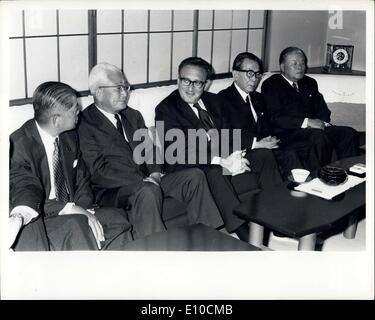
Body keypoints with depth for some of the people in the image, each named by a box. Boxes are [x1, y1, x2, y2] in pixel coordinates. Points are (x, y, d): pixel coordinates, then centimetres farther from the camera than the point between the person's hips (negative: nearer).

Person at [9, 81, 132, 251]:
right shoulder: (18, 144, -17)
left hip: (71, 212, 7)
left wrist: (86, 210, -10)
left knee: (116, 218, -16)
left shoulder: (69, 137, 6)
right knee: (75, 226, -34)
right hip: (38, 221, -6)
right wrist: (68, 208, -27)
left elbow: (81, 179, 9)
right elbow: (24, 197, -21)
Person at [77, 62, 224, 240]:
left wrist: (155, 173, -6)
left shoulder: (133, 116, 19)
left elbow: (149, 148, 16)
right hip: (112, 191, -7)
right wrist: (141, 182, -20)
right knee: (148, 191, -37)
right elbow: (99, 170, -14)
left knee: (194, 176, -10)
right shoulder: (85, 124, -6)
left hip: (147, 181, 7)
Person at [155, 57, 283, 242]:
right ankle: (247, 235, -37)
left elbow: (230, 135, 8)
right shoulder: (166, 109, -7)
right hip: (188, 170, -6)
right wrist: (221, 161, -30)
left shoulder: (214, 101, 14)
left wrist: (233, 158, -17)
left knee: (265, 155, -8)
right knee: (215, 173, -37)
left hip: (223, 159, 7)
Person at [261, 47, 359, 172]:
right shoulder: (271, 85, 1)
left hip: (315, 128, 7)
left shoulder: (310, 83, 24)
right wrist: (306, 122, -18)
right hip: (287, 133, -7)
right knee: (319, 136, -35)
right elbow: (275, 118, -12)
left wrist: (322, 122, -5)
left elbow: (323, 110, 20)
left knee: (349, 133, -14)